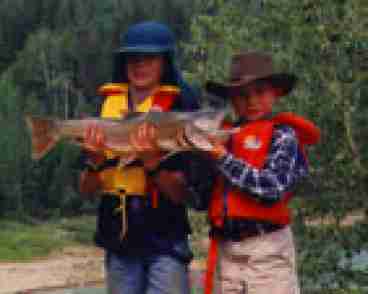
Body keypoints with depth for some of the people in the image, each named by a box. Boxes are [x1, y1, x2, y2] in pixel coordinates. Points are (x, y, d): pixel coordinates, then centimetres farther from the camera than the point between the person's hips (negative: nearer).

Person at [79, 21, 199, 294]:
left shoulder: (179, 107, -6)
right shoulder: (107, 105, 5)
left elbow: (180, 192, -9)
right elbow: (86, 189, 6)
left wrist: (151, 159, -25)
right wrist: (96, 159, -14)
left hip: (165, 240, -4)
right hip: (118, 241, 4)